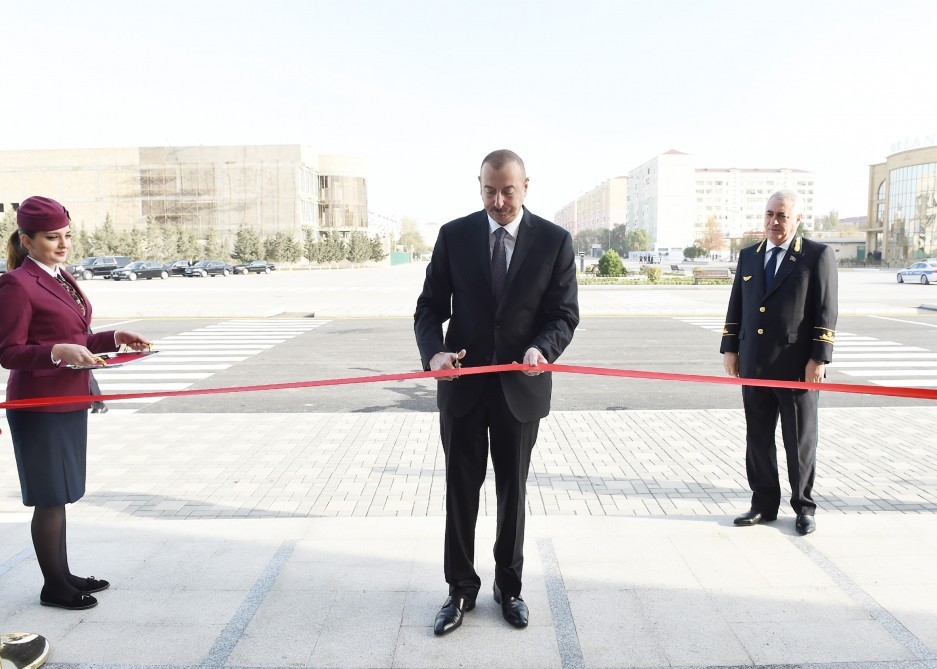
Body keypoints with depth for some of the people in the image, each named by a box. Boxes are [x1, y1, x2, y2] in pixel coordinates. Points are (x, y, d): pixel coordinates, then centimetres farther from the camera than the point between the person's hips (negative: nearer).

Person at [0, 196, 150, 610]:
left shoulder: (61, 279, 14)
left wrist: (115, 338, 7)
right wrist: (58, 352, -29)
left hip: (69, 401, 9)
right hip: (40, 405, -9)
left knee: (59, 495, 17)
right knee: (50, 496, 0)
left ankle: (62, 574, 29)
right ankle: (53, 587, 14)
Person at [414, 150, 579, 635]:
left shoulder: (554, 241, -4)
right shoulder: (453, 235, -2)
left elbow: (564, 315, -4)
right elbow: (430, 307, -1)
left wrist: (541, 349, -25)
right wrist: (434, 352, -21)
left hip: (521, 386, 0)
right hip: (463, 384, 1)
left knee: (512, 491, 14)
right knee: (460, 491, 9)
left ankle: (508, 586, 32)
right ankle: (461, 590, 26)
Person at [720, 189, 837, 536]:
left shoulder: (818, 255, -3)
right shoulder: (749, 255, 11)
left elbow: (826, 311, -7)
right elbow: (736, 305, 13)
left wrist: (819, 358, -13)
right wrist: (730, 348, 8)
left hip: (797, 365, -4)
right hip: (754, 365, 5)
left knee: (800, 441, 7)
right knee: (758, 438, 10)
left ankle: (804, 507, 22)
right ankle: (764, 503, 23)